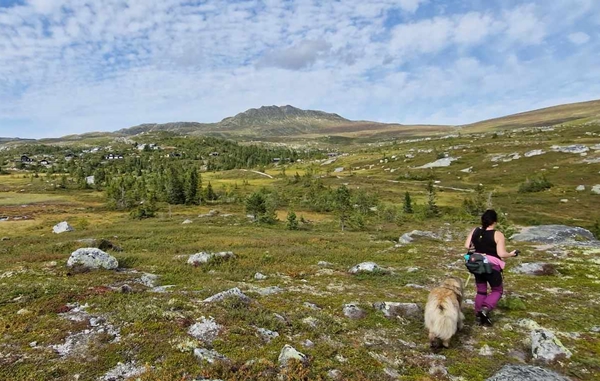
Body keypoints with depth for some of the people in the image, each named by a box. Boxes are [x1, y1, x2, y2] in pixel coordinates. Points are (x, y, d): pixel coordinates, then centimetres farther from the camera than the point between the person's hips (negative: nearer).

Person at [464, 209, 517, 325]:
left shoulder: (474, 231, -3)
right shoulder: (498, 235, -16)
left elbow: (467, 246, -1)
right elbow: (501, 254, -18)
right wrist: (511, 254, 1)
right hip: (492, 267, -4)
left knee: (481, 291, 19)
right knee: (497, 290, 15)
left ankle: (479, 314, 24)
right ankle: (485, 309, -4)